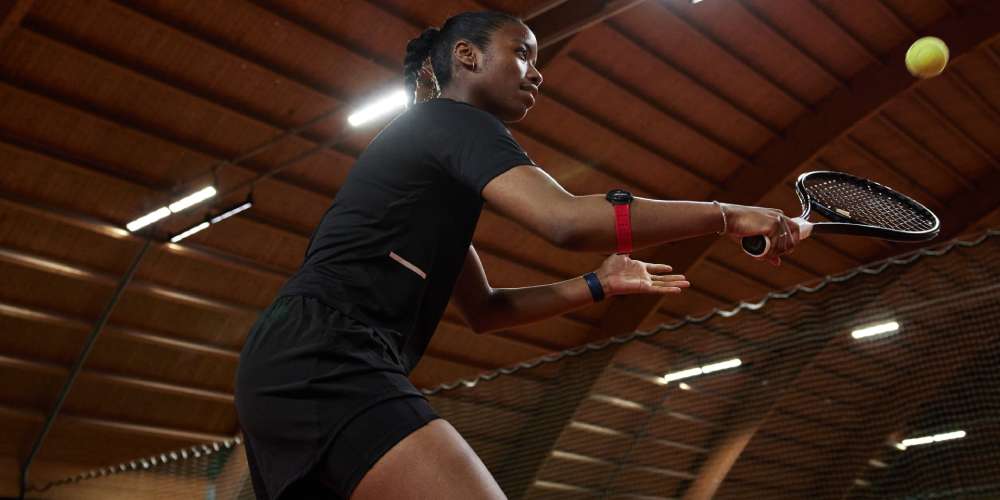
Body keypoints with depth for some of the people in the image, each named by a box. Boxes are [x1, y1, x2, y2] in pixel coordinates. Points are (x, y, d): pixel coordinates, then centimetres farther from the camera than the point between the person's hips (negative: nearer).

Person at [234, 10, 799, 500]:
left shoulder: (435, 171, 29)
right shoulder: (453, 118, 0)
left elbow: (483, 309, 30)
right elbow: (567, 219, -18)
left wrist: (599, 284, 21)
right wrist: (728, 214, -10)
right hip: (323, 358, -11)